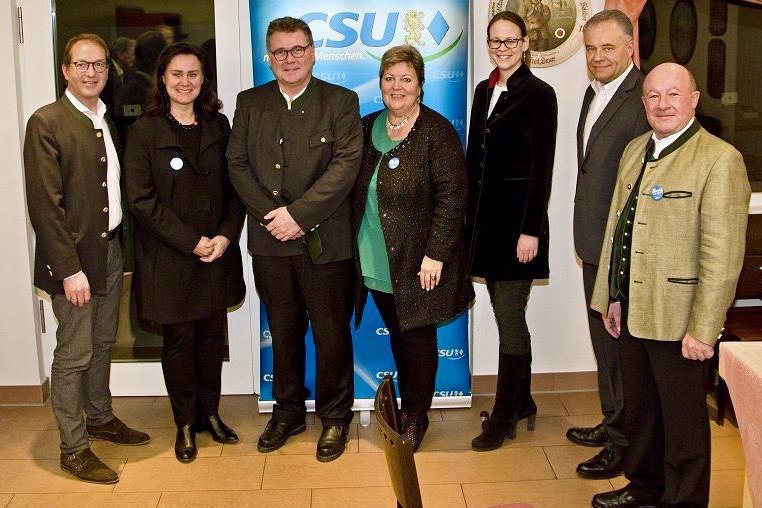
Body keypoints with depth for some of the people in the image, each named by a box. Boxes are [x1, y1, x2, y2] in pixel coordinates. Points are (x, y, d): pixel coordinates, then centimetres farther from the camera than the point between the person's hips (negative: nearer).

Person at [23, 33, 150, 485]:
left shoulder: (108, 121, 11)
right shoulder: (47, 123, -12)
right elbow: (45, 205, -17)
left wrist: (123, 247, 7)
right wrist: (69, 269, -19)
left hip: (111, 247, 7)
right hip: (74, 256, -7)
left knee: (103, 344, 19)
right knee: (74, 354, 1)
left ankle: (100, 418, 37)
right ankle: (73, 448, 13)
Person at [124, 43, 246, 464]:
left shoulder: (218, 126, 7)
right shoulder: (144, 131, -5)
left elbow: (233, 188, 7)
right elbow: (142, 200, -11)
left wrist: (226, 235, -8)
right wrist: (191, 242, -15)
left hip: (217, 253, 3)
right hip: (169, 258, -3)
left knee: (213, 335, 10)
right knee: (179, 341, 6)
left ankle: (210, 412, 28)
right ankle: (185, 424, 21)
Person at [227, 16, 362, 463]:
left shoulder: (341, 102, 0)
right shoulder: (250, 103, 10)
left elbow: (346, 165, -11)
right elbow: (238, 164, 3)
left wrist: (298, 214, -18)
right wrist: (272, 215, -11)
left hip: (325, 241, -3)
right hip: (270, 241, 3)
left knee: (332, 334, 5)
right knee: (284, 333, 15)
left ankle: (335, 417, 22)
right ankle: (288, 411, 31)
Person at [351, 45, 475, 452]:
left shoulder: (437, 132, -10)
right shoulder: (367, 128, 9)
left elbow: (452, 197, -14)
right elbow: (355, 192, 15)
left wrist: (435, 254, -18)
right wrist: (353, 246, 10)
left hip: (417, 264, -5)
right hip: (376, 262, 5)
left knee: (417, 338, 5)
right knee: (397, 335, 15)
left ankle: (416, 417, 21)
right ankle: (406, 406, 29)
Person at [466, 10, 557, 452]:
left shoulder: (539, 93, -7)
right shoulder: (485, 90, 14)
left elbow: (542, 168, -12)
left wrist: (530, 230, -17)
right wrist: (469, 217, 12)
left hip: (517, 217, -7)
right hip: (485, 216, 7)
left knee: (509, 317, -2)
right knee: (509, 315, 14)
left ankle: (504, 419, 8)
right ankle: (522, 404, 27)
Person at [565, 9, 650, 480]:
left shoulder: (643, 100, -18)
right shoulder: (594, 93, 12)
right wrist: (588, 236, 15)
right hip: (595, 244, 9)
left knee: (624, 343, 3)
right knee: (604, 340, 21)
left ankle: (626, 444, 18)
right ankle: (613, 422, 38)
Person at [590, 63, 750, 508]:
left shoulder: (719, 159, -14)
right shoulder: (635, 151, 10)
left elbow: (723, 256, -18)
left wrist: (702, 330, -19)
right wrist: (612, 297, 14)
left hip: (677, 319, -7)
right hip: (632, 310, 7)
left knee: (682, 419, 9)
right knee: (639, 409, 21)